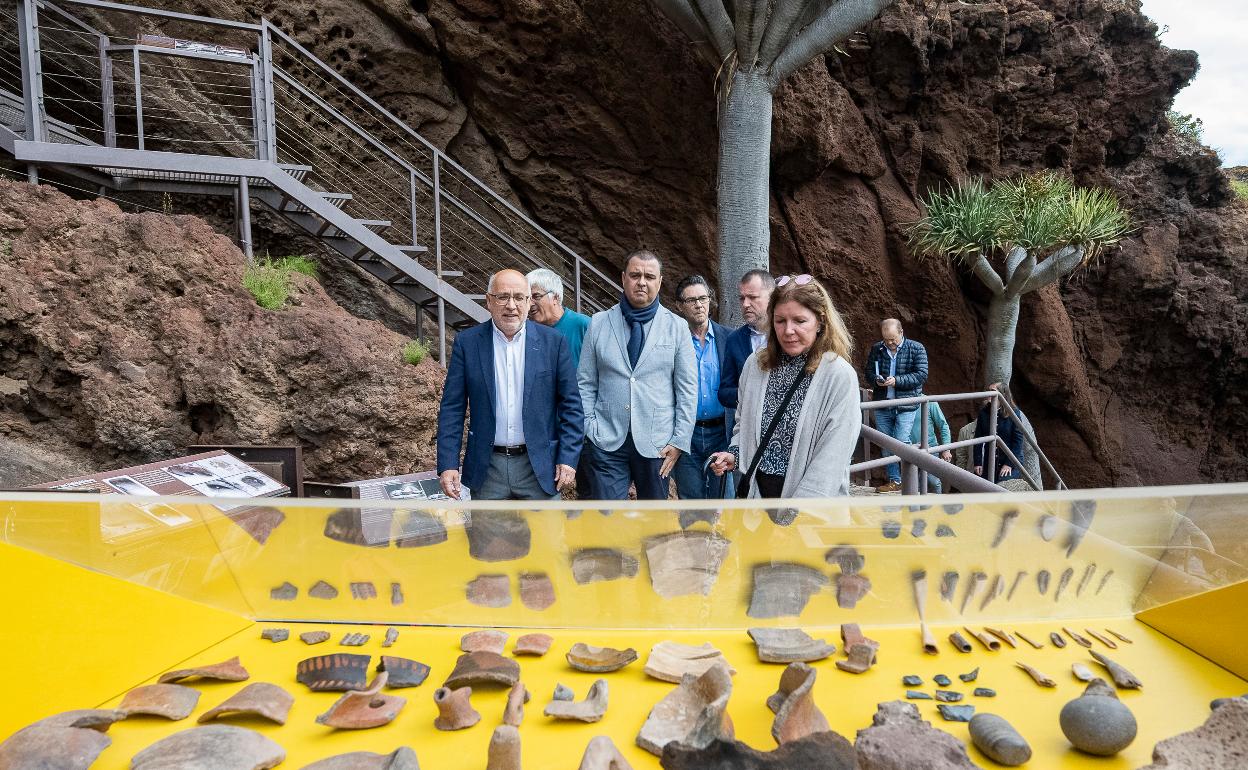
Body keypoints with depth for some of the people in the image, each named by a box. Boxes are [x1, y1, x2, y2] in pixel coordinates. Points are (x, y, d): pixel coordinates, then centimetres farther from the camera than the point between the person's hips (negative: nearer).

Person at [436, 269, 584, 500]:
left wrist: (568, 458, -5)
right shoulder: (467, 343, 0)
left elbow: (570, 404, 0)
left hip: (540, 466, 0)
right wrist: (447, 464, -5)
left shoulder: (553, 341, -2)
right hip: (487, 466, 1)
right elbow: (452, 408, 1)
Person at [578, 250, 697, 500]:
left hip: (656, 443, 0)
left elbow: (688, 390, 2)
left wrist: (680, 440, -4)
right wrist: (588, 427, -2)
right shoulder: (599, 323, 5)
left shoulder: (677, 327, 3)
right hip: (607, 442, 0)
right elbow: (586, 383, 6)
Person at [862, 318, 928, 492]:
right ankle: (894, 480, 21)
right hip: (882, 406, 4)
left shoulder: (916, 348, -4)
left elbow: (922, 375, -10)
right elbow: (868, 371, 12)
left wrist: (896, 380, -21)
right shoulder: (876, 349, 6)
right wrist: (876, 380, -11)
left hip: (906, 406, -4)